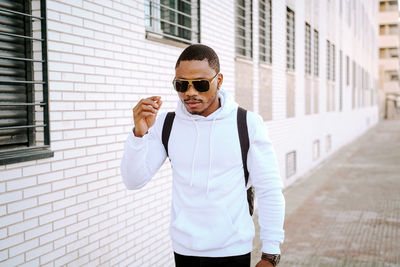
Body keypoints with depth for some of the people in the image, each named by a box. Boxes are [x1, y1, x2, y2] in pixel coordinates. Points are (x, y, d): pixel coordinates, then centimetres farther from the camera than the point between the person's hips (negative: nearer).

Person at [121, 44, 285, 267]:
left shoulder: (248, 124, -11)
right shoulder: (166, 124, -2)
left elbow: (270, 191, -7)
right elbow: (134, 181, -5)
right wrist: (139, 133, -20)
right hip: (183, 249, 3)